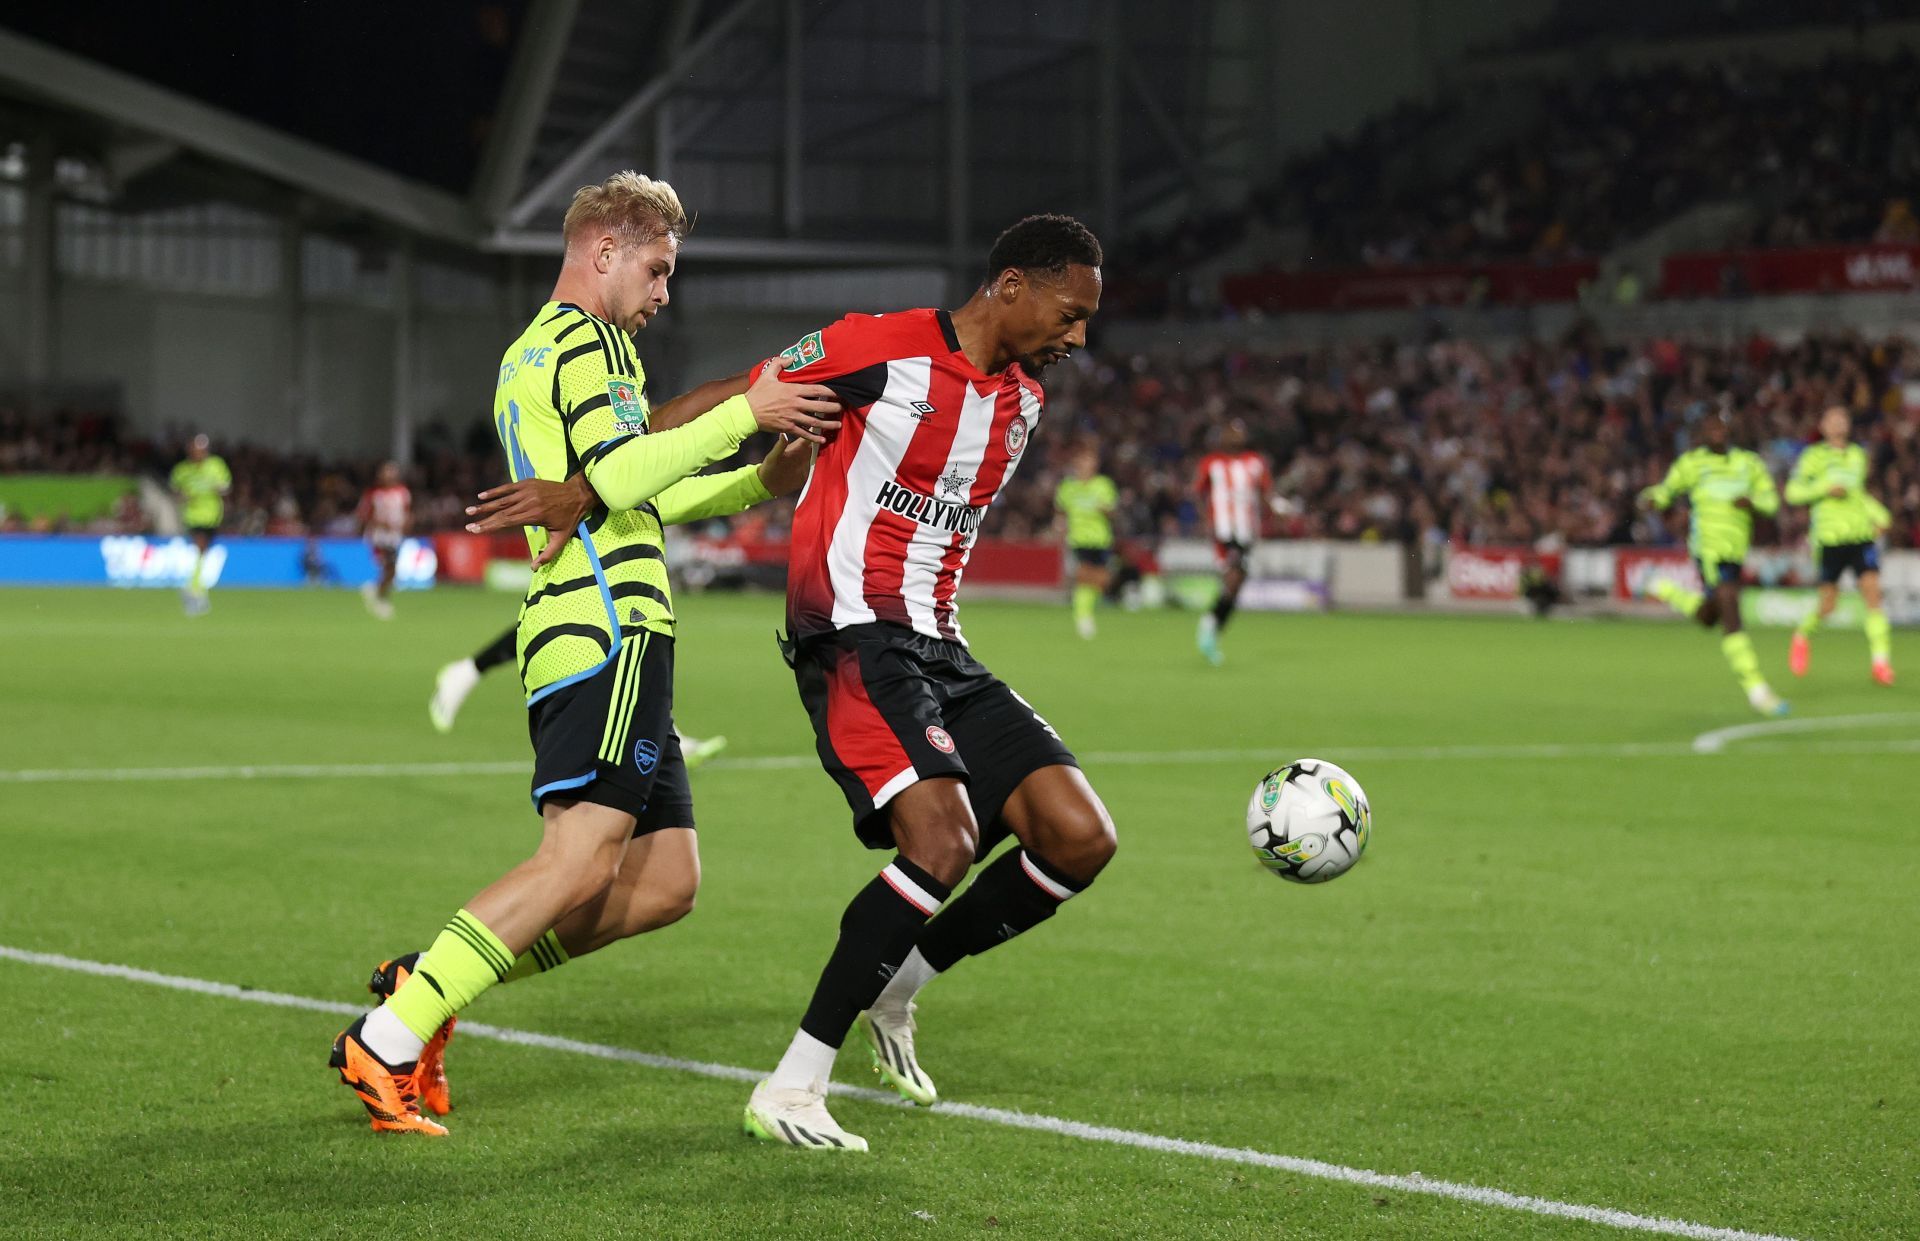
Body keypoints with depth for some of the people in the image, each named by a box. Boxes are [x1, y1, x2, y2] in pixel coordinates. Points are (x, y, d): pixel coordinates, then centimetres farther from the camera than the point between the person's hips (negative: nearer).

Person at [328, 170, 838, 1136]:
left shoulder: (527, 355, 28)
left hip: (573, 639, 10)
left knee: (665, 882, 5)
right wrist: (744, 414, -14)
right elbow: (619, 476, -18)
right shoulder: (586, 340, -3)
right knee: (580, 863, -19)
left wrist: (760, 482, 27)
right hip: (611, 631, -10)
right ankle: (388, 1041, -21)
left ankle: (429, 984, 6)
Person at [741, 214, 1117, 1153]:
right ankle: (790, 1088, -17)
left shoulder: (1024, 399, 14)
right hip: (853, 641, -9)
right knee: (943, 843, -26)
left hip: (937, 650, 9)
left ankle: (892, 993, 16)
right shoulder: (883, 349, -10)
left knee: (1079, 839, -3)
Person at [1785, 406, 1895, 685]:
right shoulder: (1814, 456, 1)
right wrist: (1825, 488, -16)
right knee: (1827, 606, 1)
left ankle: (1881, 662, -15)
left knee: (1872, 591, -14)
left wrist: (1880, 515, 17)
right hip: (1830, 538, -3)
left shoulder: (1857, 455, 17)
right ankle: (1803, 634, 34)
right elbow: (1793, 492, -3)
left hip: (1862, 534, 4)